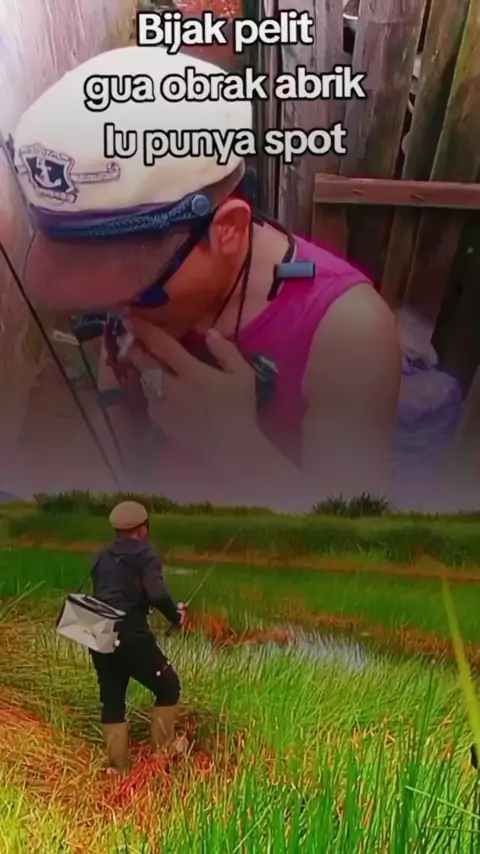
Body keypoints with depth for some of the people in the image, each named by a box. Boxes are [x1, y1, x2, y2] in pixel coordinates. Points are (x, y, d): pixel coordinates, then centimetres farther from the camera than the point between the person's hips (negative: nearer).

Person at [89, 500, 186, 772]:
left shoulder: (103, 557, 14)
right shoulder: (145, 553, -5)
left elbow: (99, 597, 16)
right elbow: (157, 595, -18)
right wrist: (176, 615, -1)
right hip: (132, 637, -6)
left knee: (112, 701, 18)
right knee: (168, 687, 13)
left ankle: (118, 766, 24)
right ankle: (163, 749, 21)